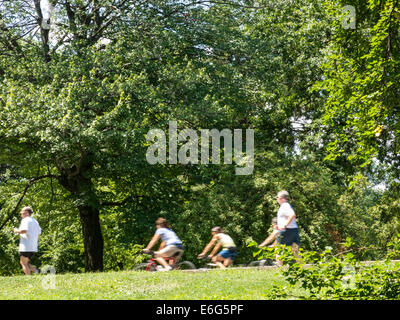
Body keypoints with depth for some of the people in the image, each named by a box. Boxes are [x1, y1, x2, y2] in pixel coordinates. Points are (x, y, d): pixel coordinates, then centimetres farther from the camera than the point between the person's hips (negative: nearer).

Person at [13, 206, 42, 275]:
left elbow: (24, 230, -23)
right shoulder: (35, 221, 17)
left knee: (24, 264, -1)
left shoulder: (25, 220, -8)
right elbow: (39, 233, 19)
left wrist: (17, 231, -6)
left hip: (26, 247, -8)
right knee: (23, 262, 18)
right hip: (34, 247, 8)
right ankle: (36, 270, 0)